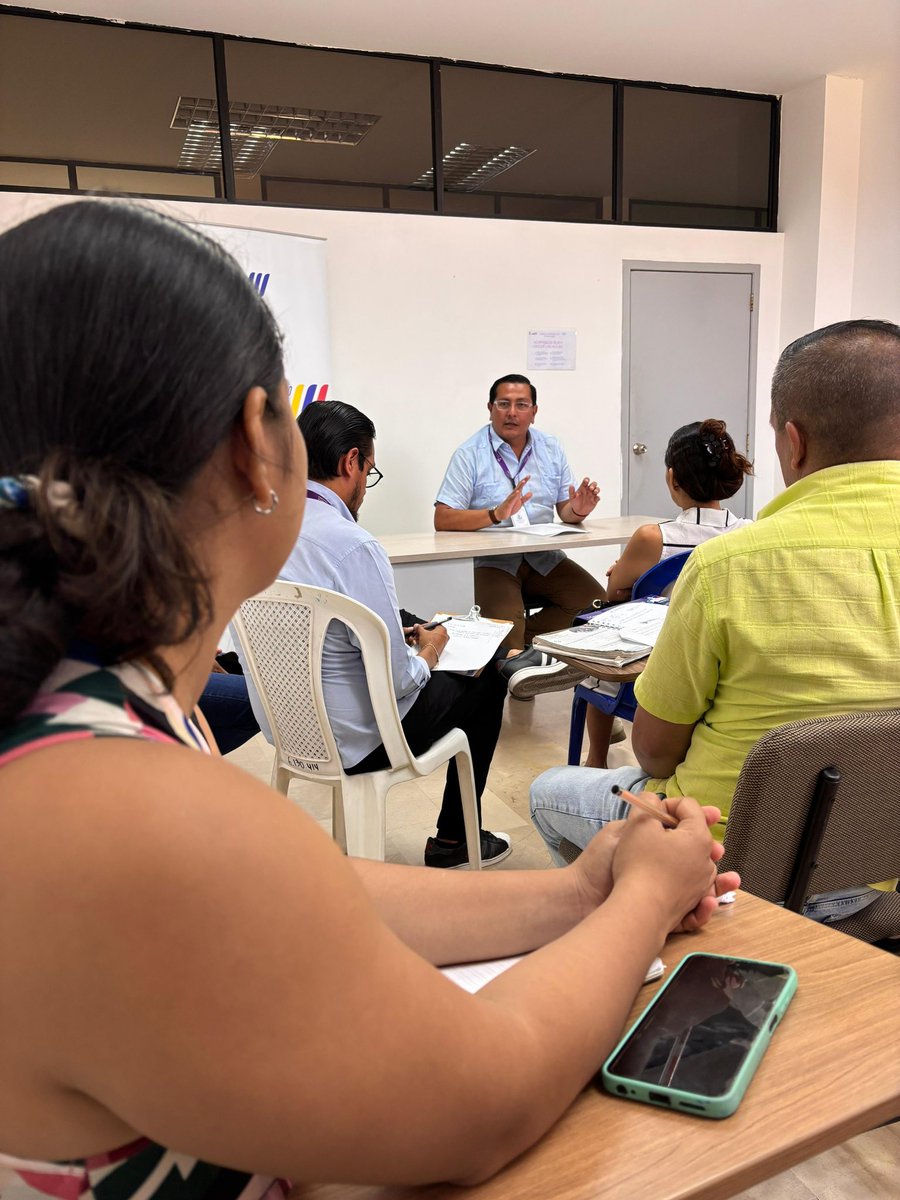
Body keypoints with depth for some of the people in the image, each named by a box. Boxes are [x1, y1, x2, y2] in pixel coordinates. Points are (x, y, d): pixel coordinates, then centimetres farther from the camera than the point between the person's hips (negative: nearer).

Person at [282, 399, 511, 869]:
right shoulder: (352, 545, -27)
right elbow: (396, 680, -23)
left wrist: (403, 634, 14)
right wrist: (428, 654, -1)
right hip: (352, 740, -7)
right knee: (485, 681, 13)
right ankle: (453, 840, 27)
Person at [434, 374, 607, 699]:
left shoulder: (551, 449, 12)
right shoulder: (470, 454, -3)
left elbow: (565, 511, 14)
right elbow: (443, 519, -12)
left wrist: (577, 510, -12)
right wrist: (497, 514, -27)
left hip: (544, 558, 5)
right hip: (495, 560, -4)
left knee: (596, 601, -16)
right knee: (502, 620, -32)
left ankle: (520, 643, -10)